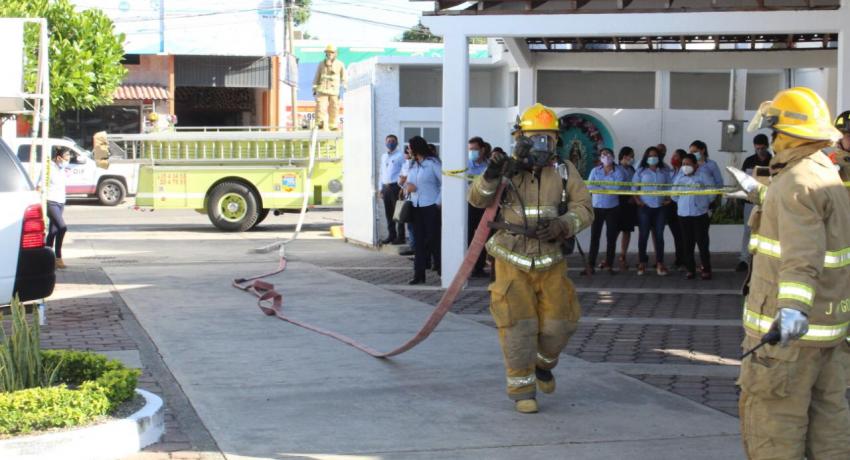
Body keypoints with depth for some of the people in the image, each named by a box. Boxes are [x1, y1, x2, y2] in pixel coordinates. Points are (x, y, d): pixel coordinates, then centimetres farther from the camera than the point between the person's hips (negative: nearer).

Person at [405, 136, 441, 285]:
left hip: (431, 207, -7)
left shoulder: (432, 163, -7)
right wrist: (407, 185, -2)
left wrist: (438, 201, -14)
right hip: (416, 207, 7)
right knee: (419, 240, 4)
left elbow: (444, 183, -11)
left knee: (433, 239, -3)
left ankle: (441, 269, 5)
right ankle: (419, 273, 5)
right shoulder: (413, 165, 15)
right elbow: (407, 181, 21)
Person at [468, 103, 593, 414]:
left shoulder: (564, 172, -1)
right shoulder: (508, 170, -6)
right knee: (518, 325, -6)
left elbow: (584, 209, -3)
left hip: (550, 263, 2)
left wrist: (562, 225, -23)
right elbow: (478, 199, -15)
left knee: (559, 323, 5)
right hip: (512, 262, -2)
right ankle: (521, 388, 8)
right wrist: (490, 177, -35)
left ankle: (543, 363, 36)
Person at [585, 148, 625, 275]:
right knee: (594, 236, -2)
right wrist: (609, 188, -14)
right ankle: (590, 265, -1)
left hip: (613, 208, -1)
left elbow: (618, 188, -14)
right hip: (597, 207, 1)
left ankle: (609, 264, 13)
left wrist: (600, 187, -9)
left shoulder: (619, 171, -1)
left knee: (611, 237, 4)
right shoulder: (595, 171, 4)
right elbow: (589, 187, -8)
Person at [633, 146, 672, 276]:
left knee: (659, 235, 1)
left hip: (660, 207, 1)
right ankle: (642, 263, 8)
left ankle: (660, 263, 5)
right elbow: (634, 187, 4)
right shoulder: (641, 171, 5)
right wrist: (637, 200, -7)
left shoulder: (665, 171, 8)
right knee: (643, 235, 0)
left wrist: (669, 199, -2)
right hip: (645, 207, -1)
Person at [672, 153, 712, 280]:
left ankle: (706, 269, 6)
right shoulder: (679, 177, 6)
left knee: (702, 242, -2)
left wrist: (705, 203, 6)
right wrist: (681, 203, 13)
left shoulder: (702, 177, -5)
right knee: (687, 243, 5)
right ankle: (690, 269, 12)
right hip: (683, 214, 3)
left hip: (700, 214, -3)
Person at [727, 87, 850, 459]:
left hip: (791, 328, -10)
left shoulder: (799, 181, -17)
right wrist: (758, 192, 52)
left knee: (770, 419, -3)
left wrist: (794, 307, -45)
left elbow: (802, 252, -32)